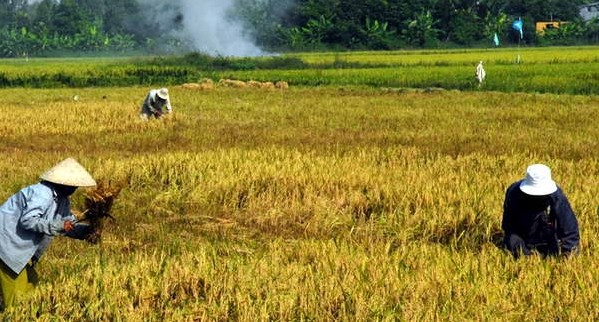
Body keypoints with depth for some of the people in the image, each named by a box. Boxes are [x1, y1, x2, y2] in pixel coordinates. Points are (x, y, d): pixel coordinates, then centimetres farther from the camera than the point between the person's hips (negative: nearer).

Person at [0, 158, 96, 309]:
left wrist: (88, 230, -6)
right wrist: (58, 226, -29)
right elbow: (27, 220, -30)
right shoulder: (43, 193, -24)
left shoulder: (63, 200, 7)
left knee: (29, 282, 12)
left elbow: (70, 226, 12)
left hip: (20, 248, 10)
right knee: (13, 287, -8)